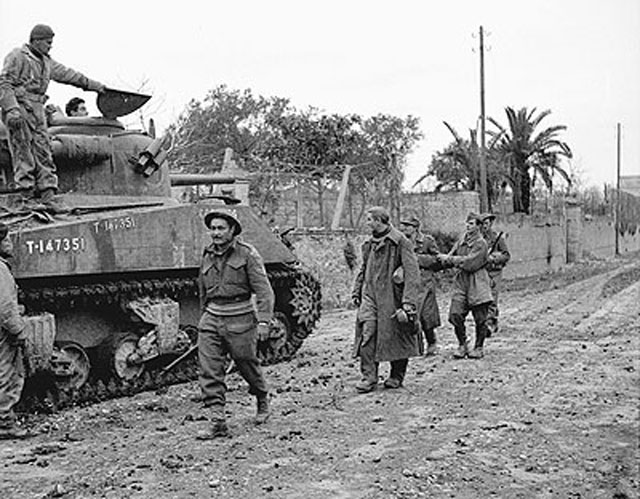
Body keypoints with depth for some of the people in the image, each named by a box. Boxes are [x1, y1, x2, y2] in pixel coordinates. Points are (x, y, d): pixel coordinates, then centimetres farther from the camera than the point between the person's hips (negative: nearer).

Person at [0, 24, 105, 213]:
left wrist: (92, 84, 32)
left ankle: (48, 196, 0)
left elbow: (66, 74, 28)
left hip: (37, 110, 8)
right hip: (19, 108, -8)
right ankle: (27, 198, -3)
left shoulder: (45, 61, 19)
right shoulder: (17, 56, -6)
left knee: (44, 153, 1)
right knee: (24, 154, -7)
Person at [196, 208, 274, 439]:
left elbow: (264, 290, -10)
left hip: (240, 320, -4)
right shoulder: (207, 257, 10)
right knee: (209, 372, -6)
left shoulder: (247, 254, -6)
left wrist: (263, 321, -18)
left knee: (248, 366, 11)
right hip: (211, 319, 4)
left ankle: (263, 402, 38)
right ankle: (217, 422, -3)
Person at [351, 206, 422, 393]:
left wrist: (408, 304, -22)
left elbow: (412, 274, -15)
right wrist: (356, 291, 18)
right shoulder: (369, 244, 10)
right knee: (367, 333, -10)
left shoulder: (400, 242, -11)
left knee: (395, 336, 5)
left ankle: (396, 377, 23)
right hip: (370, 295, 5)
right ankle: (369, 377, -7)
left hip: (392, 297, -5)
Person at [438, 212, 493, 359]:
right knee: (455, 315, -6)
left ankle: (479, 348, 19)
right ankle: (462, 345, 11)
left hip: (477, 286, -5)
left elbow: (469, 263, -18)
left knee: (480, 319, 3)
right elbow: (450, 257, 13)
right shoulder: (461, 241, 11)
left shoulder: (480, 244, -9)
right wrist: (445, 258, -10)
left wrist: (450, 259, -15)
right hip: (461, 283, 5)